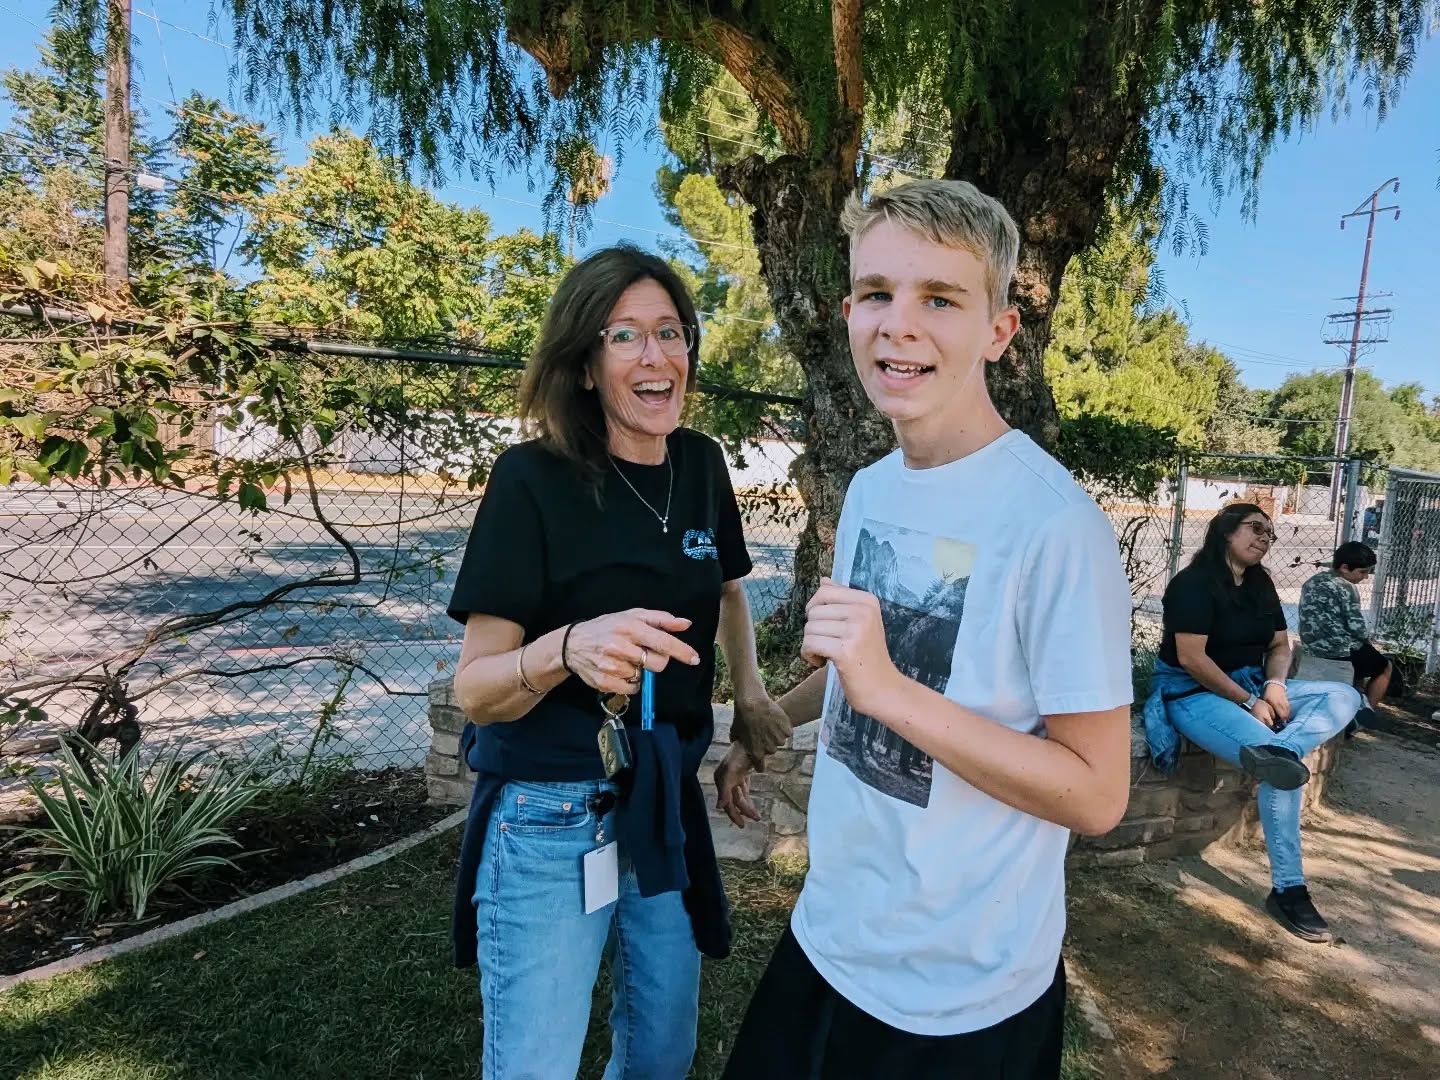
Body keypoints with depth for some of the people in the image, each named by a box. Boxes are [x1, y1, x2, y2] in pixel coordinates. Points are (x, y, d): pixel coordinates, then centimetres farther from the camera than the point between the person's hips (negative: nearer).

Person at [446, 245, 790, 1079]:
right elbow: (474, 690, -16)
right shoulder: (532, 480, -16)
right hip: (552, 817, -5)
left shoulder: (701, 464, -1)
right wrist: (567, 649, -36)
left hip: (667, 804, 5)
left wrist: (750, 688, 6)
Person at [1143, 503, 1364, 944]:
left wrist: (1274, 685, -9)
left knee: (1344, 697, -13)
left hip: (1252, 687, 9)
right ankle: (1287, 890, -20)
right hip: (1193, 692, -8)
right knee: (1282, 769, -27)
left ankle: (1275, 749, -39)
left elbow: (1279, 645, 14)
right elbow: (1192, 659, -21)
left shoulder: (1261, 585, 12)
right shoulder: (1194, 583, -14)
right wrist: (1250, 703, -19)